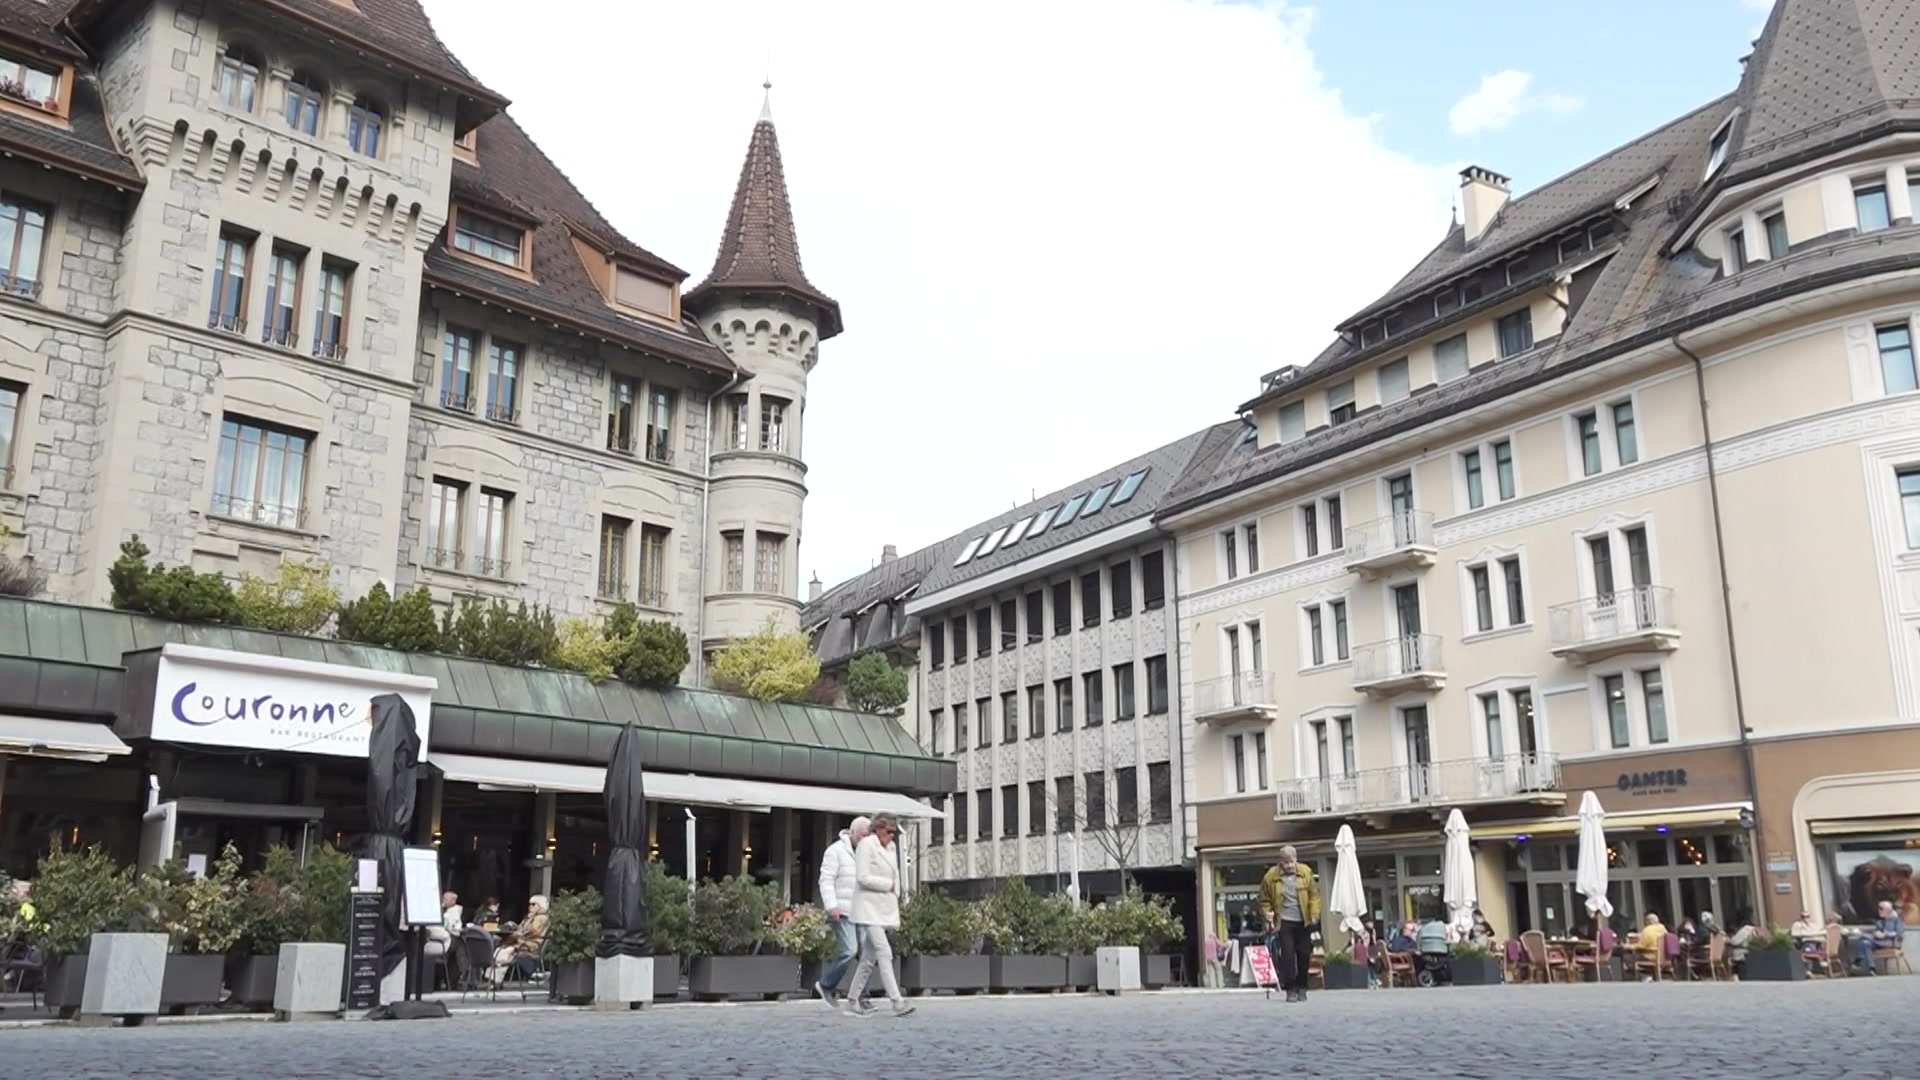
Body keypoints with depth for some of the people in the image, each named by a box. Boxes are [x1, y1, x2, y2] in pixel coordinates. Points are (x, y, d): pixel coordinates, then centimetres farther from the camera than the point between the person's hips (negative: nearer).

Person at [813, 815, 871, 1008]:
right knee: (849, 950, -16)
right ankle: (826, 985, 5)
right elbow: (826, 880, -9)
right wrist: (831, 906, -19)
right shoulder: (836, 851, -4)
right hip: (843, 912, -7)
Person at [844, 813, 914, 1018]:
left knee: (870, 957, 11)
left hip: (884, 908, 8)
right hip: (869, 908, -8)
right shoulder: (866, 845, -9)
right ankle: (897, 1001, -20)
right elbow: (863, 877, -16)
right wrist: (889, 884, -10)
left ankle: (853, 999, 19)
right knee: (884, 953, -15)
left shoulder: (889, 848, 16)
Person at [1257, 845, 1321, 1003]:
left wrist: (1314, 915, -8)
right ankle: (1291, 989, 0)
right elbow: (1265, 901, 2)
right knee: (1288, 954, -7)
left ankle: (1301, 987, 20)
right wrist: (1268, 916, -10)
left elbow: (1314, 895, 1)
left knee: (1304, 954, 6)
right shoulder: (1271, 876, -6)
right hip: (1284, 922, -2)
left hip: (1303, 922, 2)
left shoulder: (1306, 872, -2)